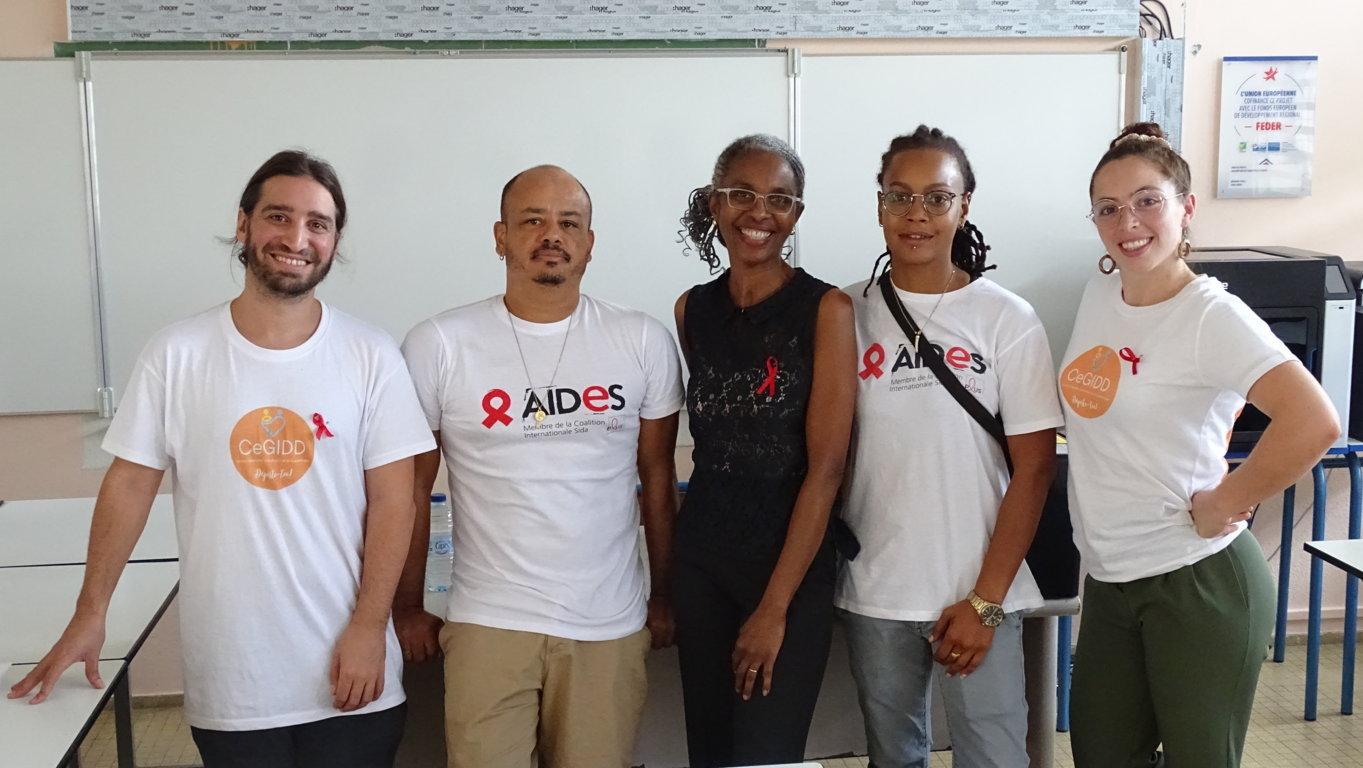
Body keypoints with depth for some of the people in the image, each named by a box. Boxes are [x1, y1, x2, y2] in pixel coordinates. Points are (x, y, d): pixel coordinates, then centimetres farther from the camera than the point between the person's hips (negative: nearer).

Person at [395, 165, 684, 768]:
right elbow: (411, 490, 3)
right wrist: (408, 609, 6)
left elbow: (658, 480, 8)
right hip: (488, 625, -1)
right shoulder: (438, 345, -4)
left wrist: (664, 596, 11)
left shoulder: (645, 342, 1)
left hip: (610, 627, 2)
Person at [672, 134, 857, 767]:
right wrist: (669, 578, 11)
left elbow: (825, 466, -14)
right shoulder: (691, 310, 4)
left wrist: (775, 606, -15)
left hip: (792, 567, -4)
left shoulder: (825, 309, -10)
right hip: (701, 563, 4)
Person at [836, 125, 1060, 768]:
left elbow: (1033, 469, -5)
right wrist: (826, 571, 0)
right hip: (872, 593, 2)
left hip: (979, 593, -2)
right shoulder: (848, 314, 1)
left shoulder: (1007, 319, -4)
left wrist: (985, 601, -9)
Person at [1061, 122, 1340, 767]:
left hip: (1198, 585, -7)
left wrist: (1222, 505, -20)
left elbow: (1314, 422, -29)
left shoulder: (1212, 315, -16)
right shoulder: (1099, 292, 4)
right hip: (1110, 582, 7)